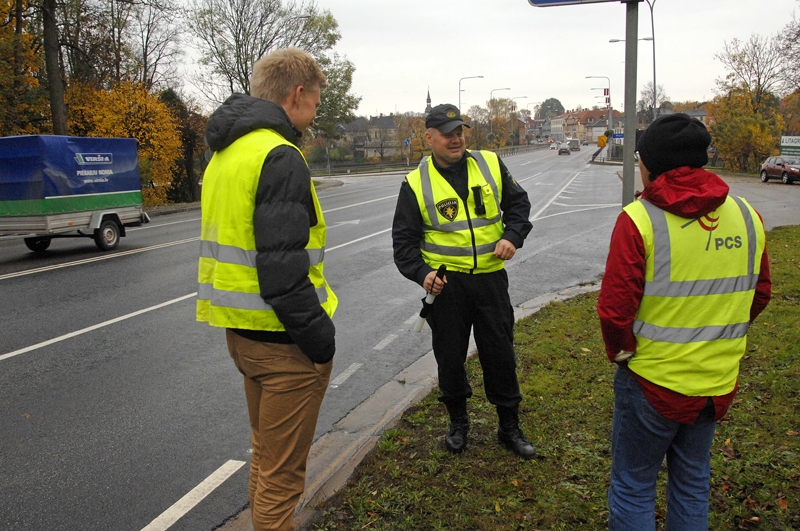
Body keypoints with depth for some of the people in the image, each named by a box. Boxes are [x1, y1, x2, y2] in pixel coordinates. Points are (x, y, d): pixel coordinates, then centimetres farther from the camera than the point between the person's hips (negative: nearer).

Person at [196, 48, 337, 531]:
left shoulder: (226, 152, 13)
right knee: (282, 472, 5)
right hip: (282, 340, -10)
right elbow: (283, 268, -26)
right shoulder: (279, 157, -19)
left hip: (242, 330, 10)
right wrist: (320, 338, -17)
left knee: (266, 452, 25)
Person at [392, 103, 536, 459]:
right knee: (450, 356, 10)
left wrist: (511, 237, -7)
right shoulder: (416, 183, -3)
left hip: (491, 278, 2)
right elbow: (403, 240, -1)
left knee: (500, 353, 10)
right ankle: (458, 422, 33)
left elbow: (518, 203, 12)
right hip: (446, 283, -1)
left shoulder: (490, 164, 3)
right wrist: (421, 273, -17)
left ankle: (509, 426, 28)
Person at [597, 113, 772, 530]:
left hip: (652, 381, -5)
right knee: (693, 481, 23)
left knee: (633, 485, 12)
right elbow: (760, 294, 9)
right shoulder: (747, 217, -1)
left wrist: (621, 352, -2)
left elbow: (614, 308, -20)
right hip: (718, 383, 5)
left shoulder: (639, 218, -18)